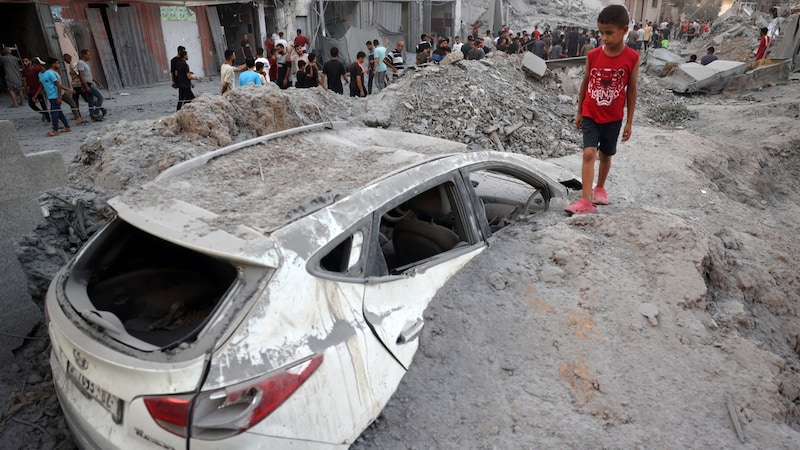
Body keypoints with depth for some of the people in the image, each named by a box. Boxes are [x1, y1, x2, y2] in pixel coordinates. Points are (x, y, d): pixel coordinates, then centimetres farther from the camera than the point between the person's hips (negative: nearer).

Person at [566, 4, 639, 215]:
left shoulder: (632, 58, -9)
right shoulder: (593, 55, -6)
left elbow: (631, 90, -3)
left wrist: (629, 122, -1)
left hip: (613, 118, 0)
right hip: (590, 115, 0)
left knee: (605, 155, 14)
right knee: (589, 153, -13)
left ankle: (600, 187, 39)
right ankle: (586, 201, -16)